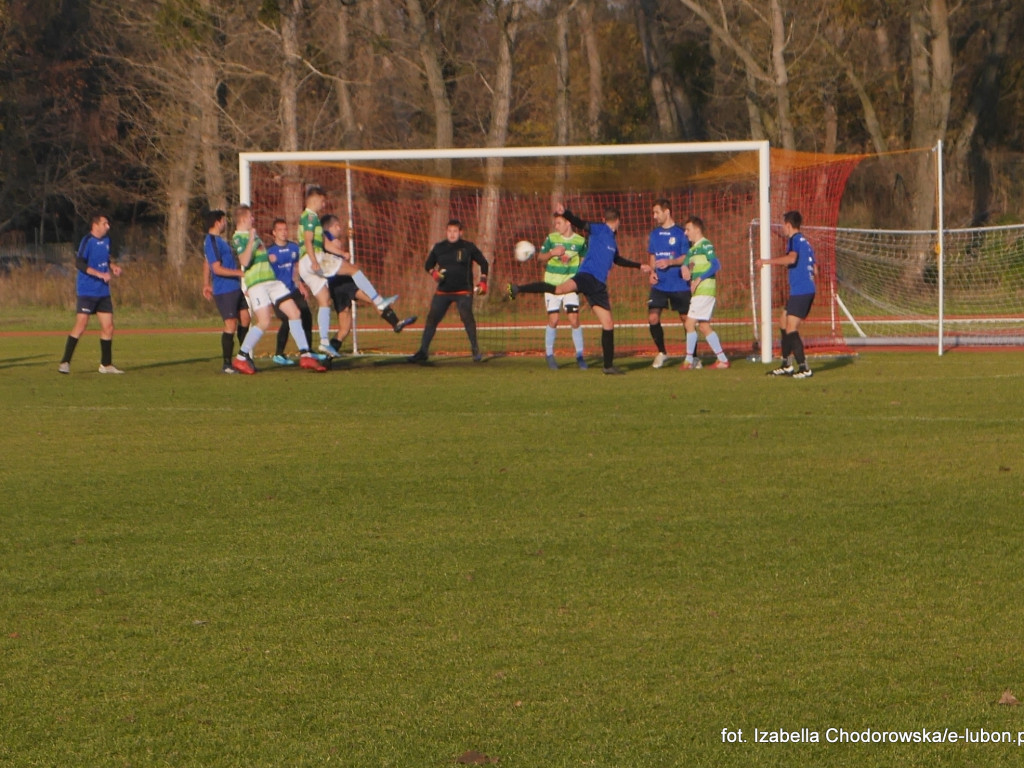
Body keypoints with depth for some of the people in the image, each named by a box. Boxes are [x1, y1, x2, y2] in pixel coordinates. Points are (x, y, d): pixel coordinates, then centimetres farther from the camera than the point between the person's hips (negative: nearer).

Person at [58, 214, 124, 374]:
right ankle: (65, 362, -6)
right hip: (87, 292, -7)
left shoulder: (106, 241, 13)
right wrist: (99, 274, -25)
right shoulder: (87, 241, -12)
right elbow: (79, 263, -20)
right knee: (81, 325, -11)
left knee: (108, 327, 6)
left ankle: (106, 364, 15)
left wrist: (113, 267, 5)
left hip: (103, 292, 7)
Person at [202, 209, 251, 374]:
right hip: (224, 290, -10)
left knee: (244, 318, 12)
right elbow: (217, 268, -21)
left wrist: (206, 284, 32)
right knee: (231, 324, -10)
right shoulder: (212, 242, -16)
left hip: (235, 287, 10)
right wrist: (240, 273, -21)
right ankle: (227, 364, -5)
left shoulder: (219, 240, 16)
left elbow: (207, 263, 27)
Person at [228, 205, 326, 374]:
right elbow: (244, 261, -23)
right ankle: (241, 358, -2)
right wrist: (251, 240, -27)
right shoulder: (238, 238, -7)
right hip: (256, 284, -9)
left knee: (295, 313, 0)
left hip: (272, 281, 9)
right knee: (264, 322, -16)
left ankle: (305, 355, 0)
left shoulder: (252, 235, 22)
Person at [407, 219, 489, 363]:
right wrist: (433, 273, -5)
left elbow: (484, 263, 7)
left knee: (467, 317, -21)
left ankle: (475, 349, -9)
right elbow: (428, 264, 17)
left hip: (463, 291, -3)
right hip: (443, 291, 3)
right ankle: (423, 351, 6)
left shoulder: (469, 247, 0)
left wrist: (483, 282, -3)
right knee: (432, 318, -2)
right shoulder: (438, 248, 7)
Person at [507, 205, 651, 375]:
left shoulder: (612, 239, 27)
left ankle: (609, 365, 14)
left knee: (608, 324, 6)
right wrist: (564, 213, -33)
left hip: (598, 285, 8)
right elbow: (579, 223, -14)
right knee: (559, 289, -37)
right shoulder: (598, 229, 3)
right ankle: (517, 289, -38)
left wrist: (639, 266, 53)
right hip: (587, 276, -8)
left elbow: (617, 259, 45)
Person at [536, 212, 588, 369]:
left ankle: (580, 356, 3)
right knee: (553, 320, -2)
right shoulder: (551, 238, 1)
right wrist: (551, 253, -13)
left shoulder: (580, 241, 0)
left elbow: (585, 261, 12)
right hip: (552, 284, 0)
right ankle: (549, 355, 13)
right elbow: (540, 257, 7)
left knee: (574, 320, -8)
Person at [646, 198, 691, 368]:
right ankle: (662, 353, 10)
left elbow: (686, 257, -7)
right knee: (652, 318, -7)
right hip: (659, 284, 5)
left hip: (679, 285, -4)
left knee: (686, 319, 1)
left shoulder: (680, 233, -5)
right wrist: (652, 271, 1)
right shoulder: (654, 234, 11)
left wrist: (670, 262, -22)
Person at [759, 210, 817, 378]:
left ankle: (804, 368, -13)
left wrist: (768, 261, -22)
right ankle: (786, 365, 26)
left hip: (800, 291, -10)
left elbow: (792, 258, -30)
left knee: (791, 330, -10)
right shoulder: (805, 242, 19)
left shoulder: (795, 240, -9)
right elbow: (814, 270, 22)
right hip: (808, 290, 10)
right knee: (784, 326, 19)